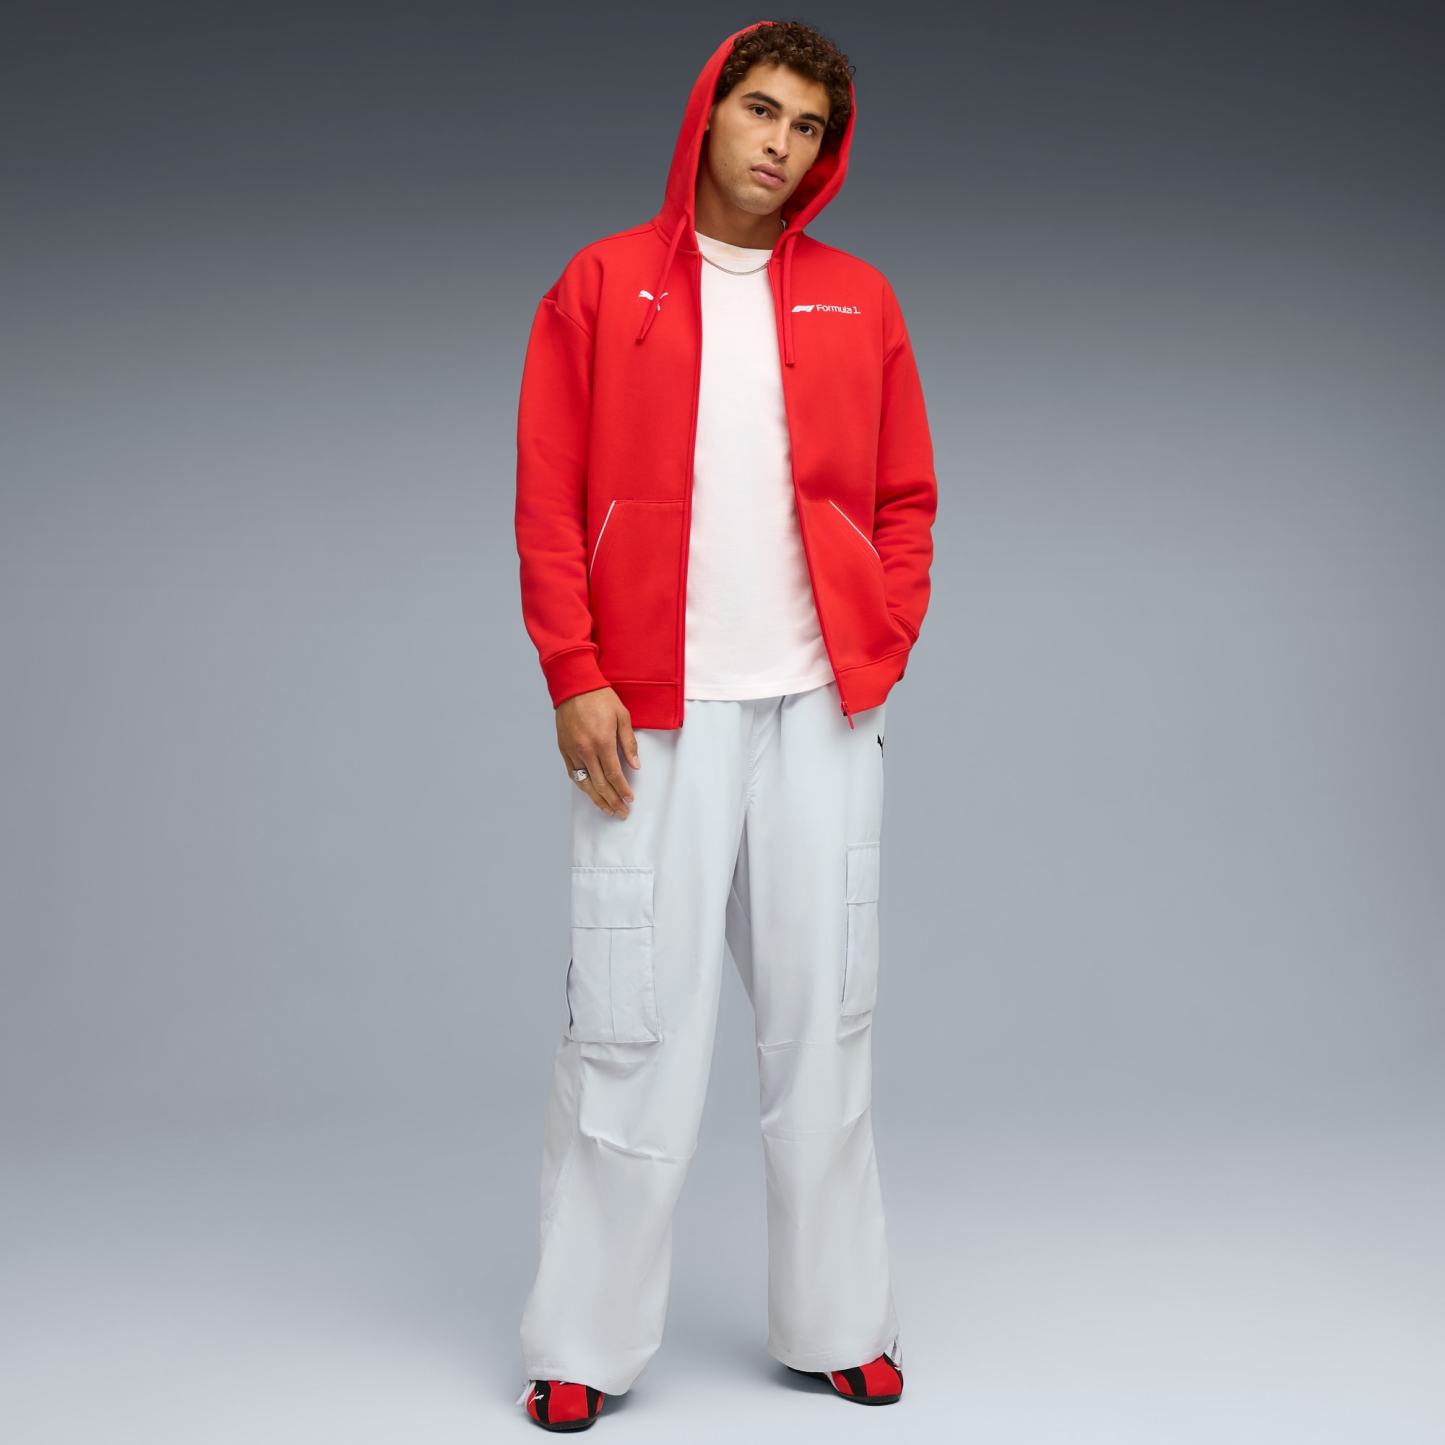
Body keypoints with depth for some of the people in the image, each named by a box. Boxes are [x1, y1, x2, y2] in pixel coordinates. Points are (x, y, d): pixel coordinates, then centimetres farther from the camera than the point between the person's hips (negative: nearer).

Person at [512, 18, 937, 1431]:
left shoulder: (857, 301, 12)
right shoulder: (599, 287, 5)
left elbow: (905, 499, 14)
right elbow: (547, 503, 0)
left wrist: (882, 651, 1)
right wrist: (576, 677, -8)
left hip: (820, 709, 3)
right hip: (652, 715, -2)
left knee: (823, 1022, 7)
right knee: (629, 1026, -1)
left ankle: (838, 1327, 19)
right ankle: (582, 1348, 11)